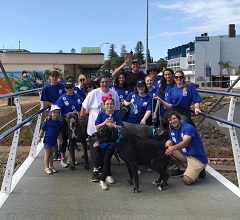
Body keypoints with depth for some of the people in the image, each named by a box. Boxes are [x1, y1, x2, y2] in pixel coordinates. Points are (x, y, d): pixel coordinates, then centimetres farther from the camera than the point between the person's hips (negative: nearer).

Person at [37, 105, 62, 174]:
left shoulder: (59, 122, 0)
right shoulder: (48, 121, -12)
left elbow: (59, 132, 11)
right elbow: (42, 129, -5)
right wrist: (40, 136, -8)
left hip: (54, 141, 4)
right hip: (47, 140, -4)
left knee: (51, 154, 17)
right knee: (47, 154, 5)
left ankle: (51, 166, 28)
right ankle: (46, 168, 13)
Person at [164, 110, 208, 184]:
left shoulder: (188, 128, -15)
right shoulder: (172, 132, 9)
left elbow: (185, 142, -32)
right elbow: (168, 144, -2)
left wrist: (174, 147, -51)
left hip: (198, 158, -8)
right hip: (185, 155, 8)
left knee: (187, 180, -25)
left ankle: (199, 171, 7)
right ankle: (182, 169, 10)